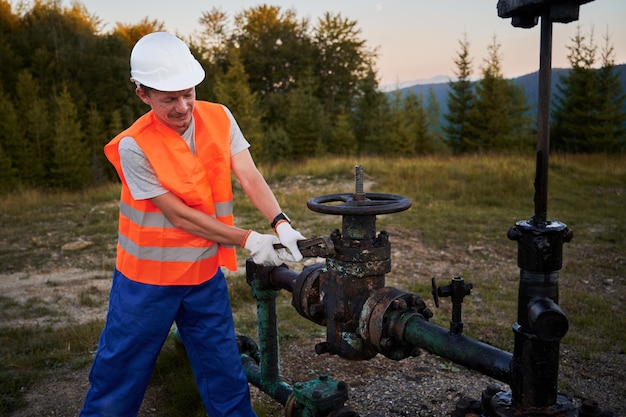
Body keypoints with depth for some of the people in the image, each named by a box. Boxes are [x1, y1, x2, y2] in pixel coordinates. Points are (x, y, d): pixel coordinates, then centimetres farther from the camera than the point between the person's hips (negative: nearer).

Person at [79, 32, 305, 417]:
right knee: (119, 376, 13)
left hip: (205, 273, 4)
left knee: (226, 377, 15)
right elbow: (179, 215, -19)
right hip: (148, 280, -3)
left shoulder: (219, 118, -6)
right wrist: (248, 240, -19)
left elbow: (250, 176, -13)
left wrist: (280, 223, -30)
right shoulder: (134, 146, -19)